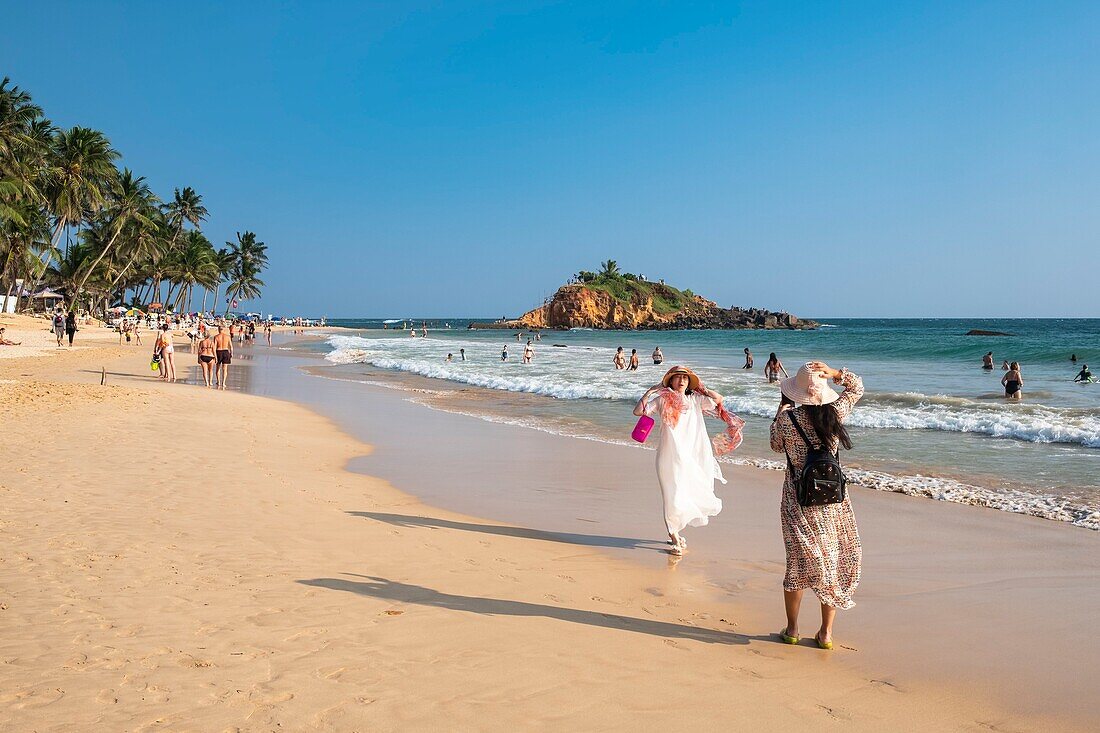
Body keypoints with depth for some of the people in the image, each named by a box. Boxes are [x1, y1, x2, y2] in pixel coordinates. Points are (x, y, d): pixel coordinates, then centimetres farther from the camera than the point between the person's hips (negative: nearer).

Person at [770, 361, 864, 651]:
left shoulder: (787, 418, -13)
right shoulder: (836, 412, -6)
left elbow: (776, 445, 9)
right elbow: (857, 387, 14)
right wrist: (835, 373, -1)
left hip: (798, 501, -1)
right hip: (833, 500, 1)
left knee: (798, 562, 9)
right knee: (832, 561, 11)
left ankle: (792, 629, 20)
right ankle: (826, 632, 17)